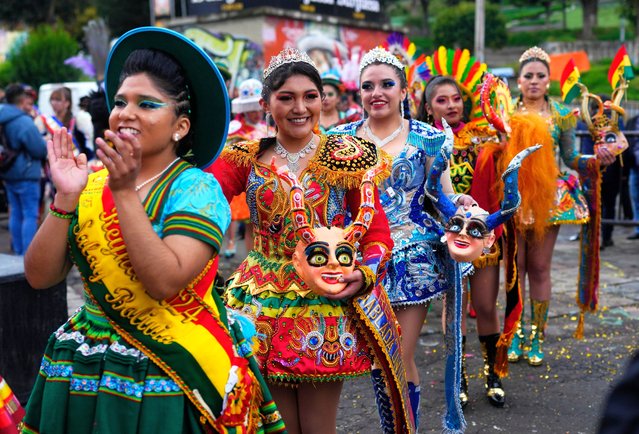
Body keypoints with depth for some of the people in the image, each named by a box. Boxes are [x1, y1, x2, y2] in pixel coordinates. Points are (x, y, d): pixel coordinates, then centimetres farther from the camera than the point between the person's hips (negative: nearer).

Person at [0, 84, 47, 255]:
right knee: (30, 214, -1)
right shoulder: (24, 122, -22)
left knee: (15, 213, 16)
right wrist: (46, 145, 2)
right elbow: (40, 150, -17)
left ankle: (18, 250, 24)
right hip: (26, 174, -8)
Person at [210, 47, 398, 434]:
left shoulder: (346, 156, -1)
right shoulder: (246, 157, 2)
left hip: (327, 305, -1)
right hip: (264, 304, 2)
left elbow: (378, 231, -1)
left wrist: (365, 273, -18)